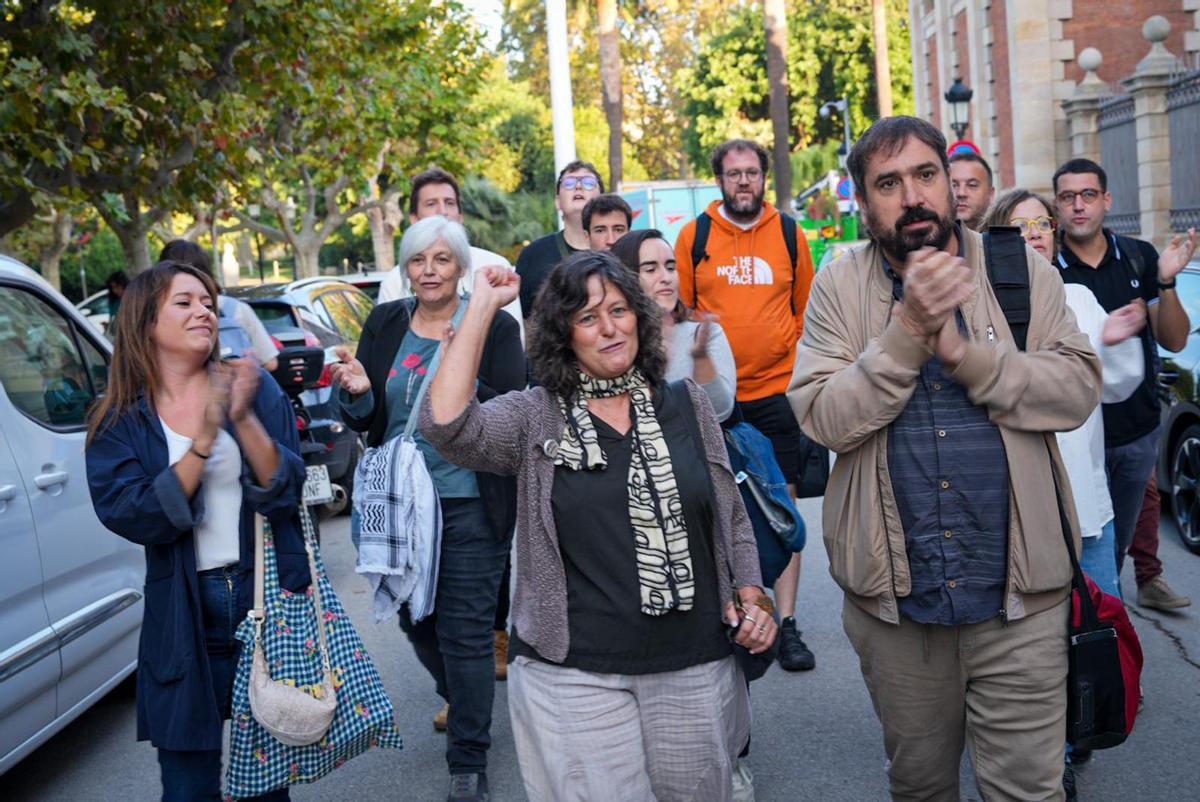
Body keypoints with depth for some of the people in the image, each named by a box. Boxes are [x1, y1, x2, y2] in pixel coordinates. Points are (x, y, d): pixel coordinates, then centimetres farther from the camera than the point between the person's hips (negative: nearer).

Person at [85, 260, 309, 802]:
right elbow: (129, 515, -14)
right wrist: (203, 441, -23)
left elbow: (285, 490, -10)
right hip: (184, 615, 0)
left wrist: (245, 420, -26)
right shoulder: (120, 421, 0)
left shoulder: (256, 390, -1)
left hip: (271, 595, 1)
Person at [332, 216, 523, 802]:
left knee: (465, 632, -1)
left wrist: (467, 392, -29)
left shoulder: (495, 327, -5)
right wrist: (358, 393, -13)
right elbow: (363, 422, 9)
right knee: (415, 620, 16)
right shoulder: (383, 325, 6)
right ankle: (462, 703, 45)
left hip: (467, 504, -4)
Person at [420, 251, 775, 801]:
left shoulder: (687, 404, 6)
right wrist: (482, 308, -14)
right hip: (574, 676, -2)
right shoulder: (535, 418, -2)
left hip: (694, 668, 3)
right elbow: (446, 424, -20)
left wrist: (751, 595, -1)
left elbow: (731, 518, 14)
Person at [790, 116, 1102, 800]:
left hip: (1018, 594, 0)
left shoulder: (1023, 271, 1)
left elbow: (1079, 389, -8)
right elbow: (824, 420, -12)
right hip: (895, 595, 1)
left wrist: (964, 352, -20)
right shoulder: (840, 287, -2)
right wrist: (908, 329, -22)